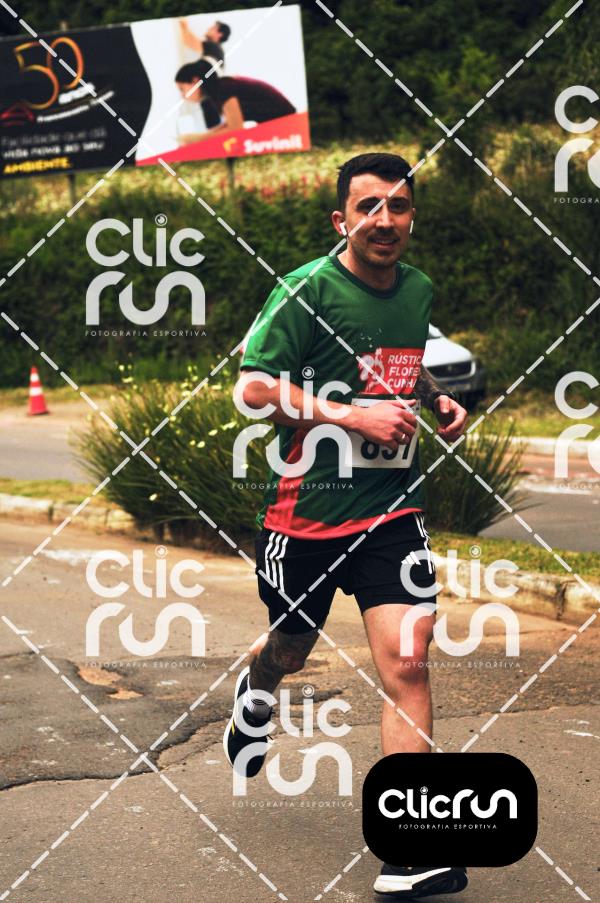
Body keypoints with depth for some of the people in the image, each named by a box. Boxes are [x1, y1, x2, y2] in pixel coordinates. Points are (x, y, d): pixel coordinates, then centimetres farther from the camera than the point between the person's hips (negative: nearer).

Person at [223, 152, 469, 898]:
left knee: (406, 661, -12)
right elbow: (253, 387, -16)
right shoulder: (307, 290, -12)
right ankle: (255, 693, 57)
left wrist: (437, 400, 6)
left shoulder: (418, 290, 7)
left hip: (391, 507, 3)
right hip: (307, 506, -3)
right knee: (289, 651, 16)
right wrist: (355, 416, -23)